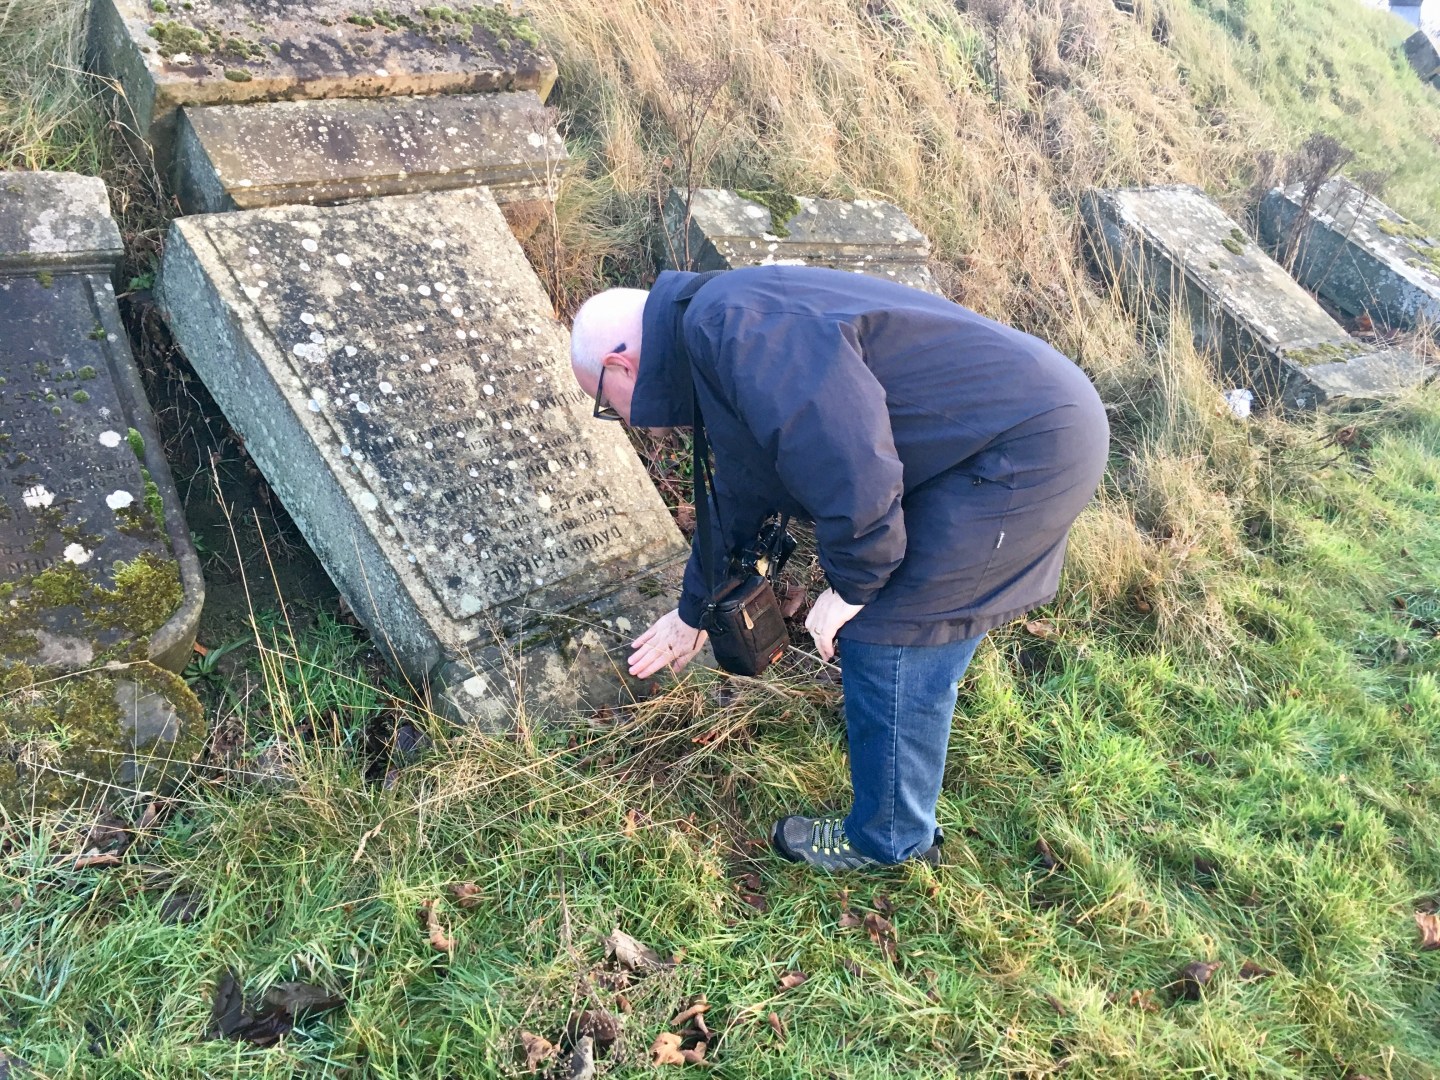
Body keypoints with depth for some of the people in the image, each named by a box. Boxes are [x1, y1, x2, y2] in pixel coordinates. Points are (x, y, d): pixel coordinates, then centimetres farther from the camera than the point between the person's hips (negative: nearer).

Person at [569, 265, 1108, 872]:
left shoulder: (722, 323, -17)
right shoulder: (722, 346, 17)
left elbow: (843, 447, -29)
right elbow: (738, 498, 30)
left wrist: (852, 583, -15)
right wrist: (693, 611, 41)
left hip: (1025, 447, -10)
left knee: (887, 641, -2)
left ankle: (888, 841, 19)